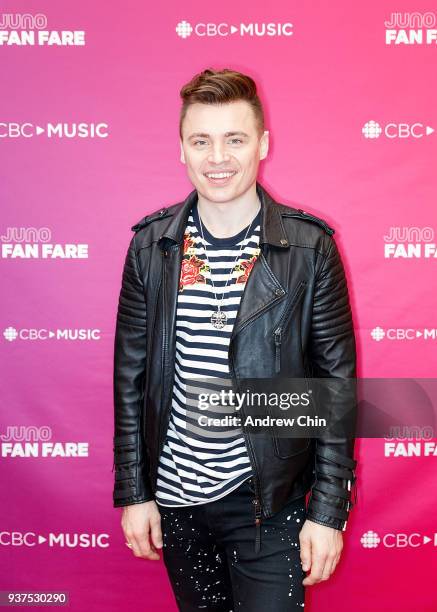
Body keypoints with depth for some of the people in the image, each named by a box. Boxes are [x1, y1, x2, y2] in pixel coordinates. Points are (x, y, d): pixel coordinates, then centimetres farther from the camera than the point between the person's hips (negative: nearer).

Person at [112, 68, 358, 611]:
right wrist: (132, 492, 2)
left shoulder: (310, 247, -11)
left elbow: (337, 383, -7)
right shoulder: (151, 244, -4)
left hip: (269, 500, -3)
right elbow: (131, 374, 1)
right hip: (173, 494, 3)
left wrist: (329, 509, -8)